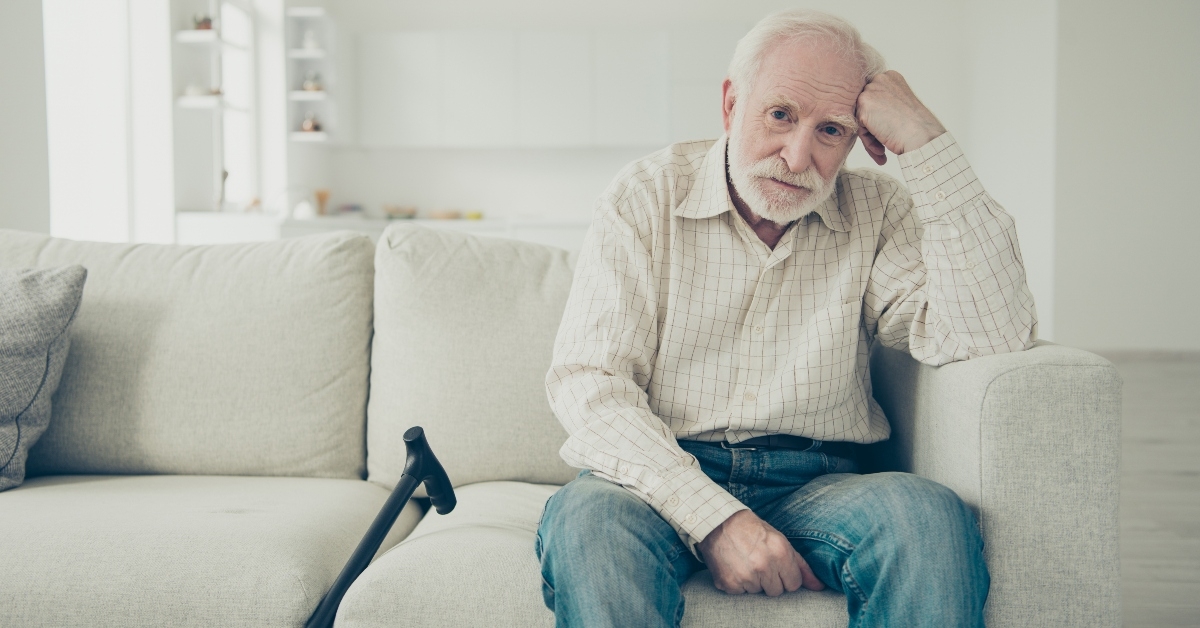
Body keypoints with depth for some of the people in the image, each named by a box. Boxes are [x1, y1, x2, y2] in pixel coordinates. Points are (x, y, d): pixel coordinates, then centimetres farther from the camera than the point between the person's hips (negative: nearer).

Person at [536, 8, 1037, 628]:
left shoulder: (877, 212, 6)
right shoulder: (645, 197, 1)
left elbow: (990, 337, -10)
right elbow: (586, 381, -8)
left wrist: (923, 141, -12)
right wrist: (714, 517, -22)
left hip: (814, 484, 2)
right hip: (662, 478, -1)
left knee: (930, 514, -30)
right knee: (587, 518, -35)